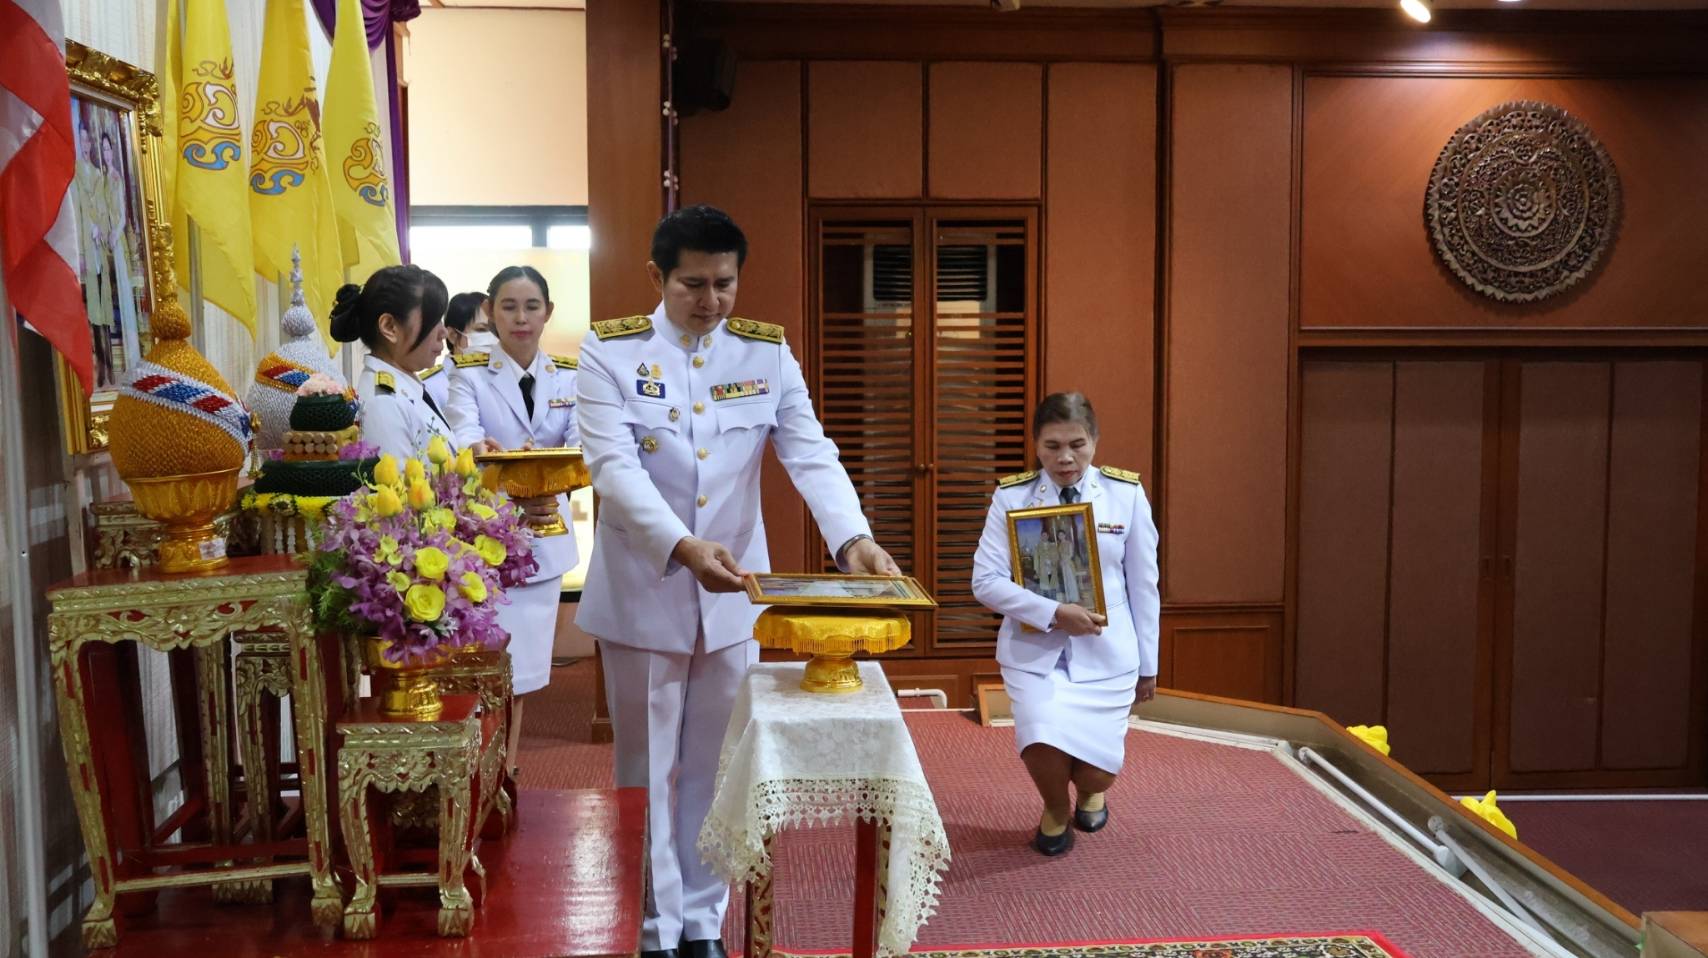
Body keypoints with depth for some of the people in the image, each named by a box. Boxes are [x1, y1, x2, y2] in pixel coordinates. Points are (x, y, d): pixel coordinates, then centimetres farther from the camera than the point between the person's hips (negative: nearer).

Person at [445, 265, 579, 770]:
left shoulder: (569, 376, 5)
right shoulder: (467, 373, -5)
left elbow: (582, 443, -11)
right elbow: (463, 437, -22)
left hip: (546, 535, 4)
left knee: (522, 669, 13)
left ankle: (507, 773, 27)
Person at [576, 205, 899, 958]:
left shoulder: (768, 352, 1)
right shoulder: (611, 350, -7)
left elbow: (812, 456, -9)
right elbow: (614, 466, -18)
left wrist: (854, 539, -27)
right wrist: (681, 545, -35)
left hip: (733, 596, 2)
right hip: (643, 594, -2)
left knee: (716, 769, 12)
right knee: (648, 769, 9)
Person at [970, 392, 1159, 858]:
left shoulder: (1127, 495, -4)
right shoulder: (1010, 497, -6)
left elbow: (1143, 584, 3)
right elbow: (987, 581, -11)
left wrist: (1148, 664, 8)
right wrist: (1055, 613, -23)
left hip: (1106, 652, 1)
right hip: (1034, 649, -1)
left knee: (1096, 769, -7)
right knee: (1042, 743, -25)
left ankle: (1089, 790, 36)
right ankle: (1054, 810, 13)